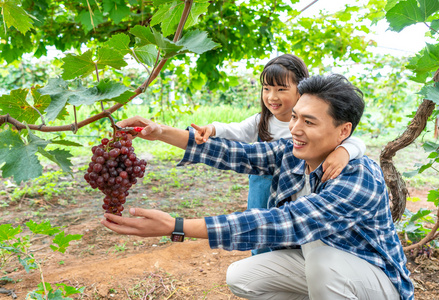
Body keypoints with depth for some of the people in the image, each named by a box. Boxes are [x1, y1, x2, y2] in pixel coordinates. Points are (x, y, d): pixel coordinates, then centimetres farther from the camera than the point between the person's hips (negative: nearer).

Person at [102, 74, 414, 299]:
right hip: (317, 266, 7)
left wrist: (175, 226, -46)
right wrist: (162, 132, -25)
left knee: (317, 245, -35)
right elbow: (235, 153, -13)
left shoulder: (361, 179, -33)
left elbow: (283, 224, -41)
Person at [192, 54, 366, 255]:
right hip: (261, 209, 3)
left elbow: (356, 143, -21)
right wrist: (214, 129, -38)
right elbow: (237, 132, -17)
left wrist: (343, 151, -45)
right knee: (260, 255, 18)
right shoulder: (260, 122, -1)